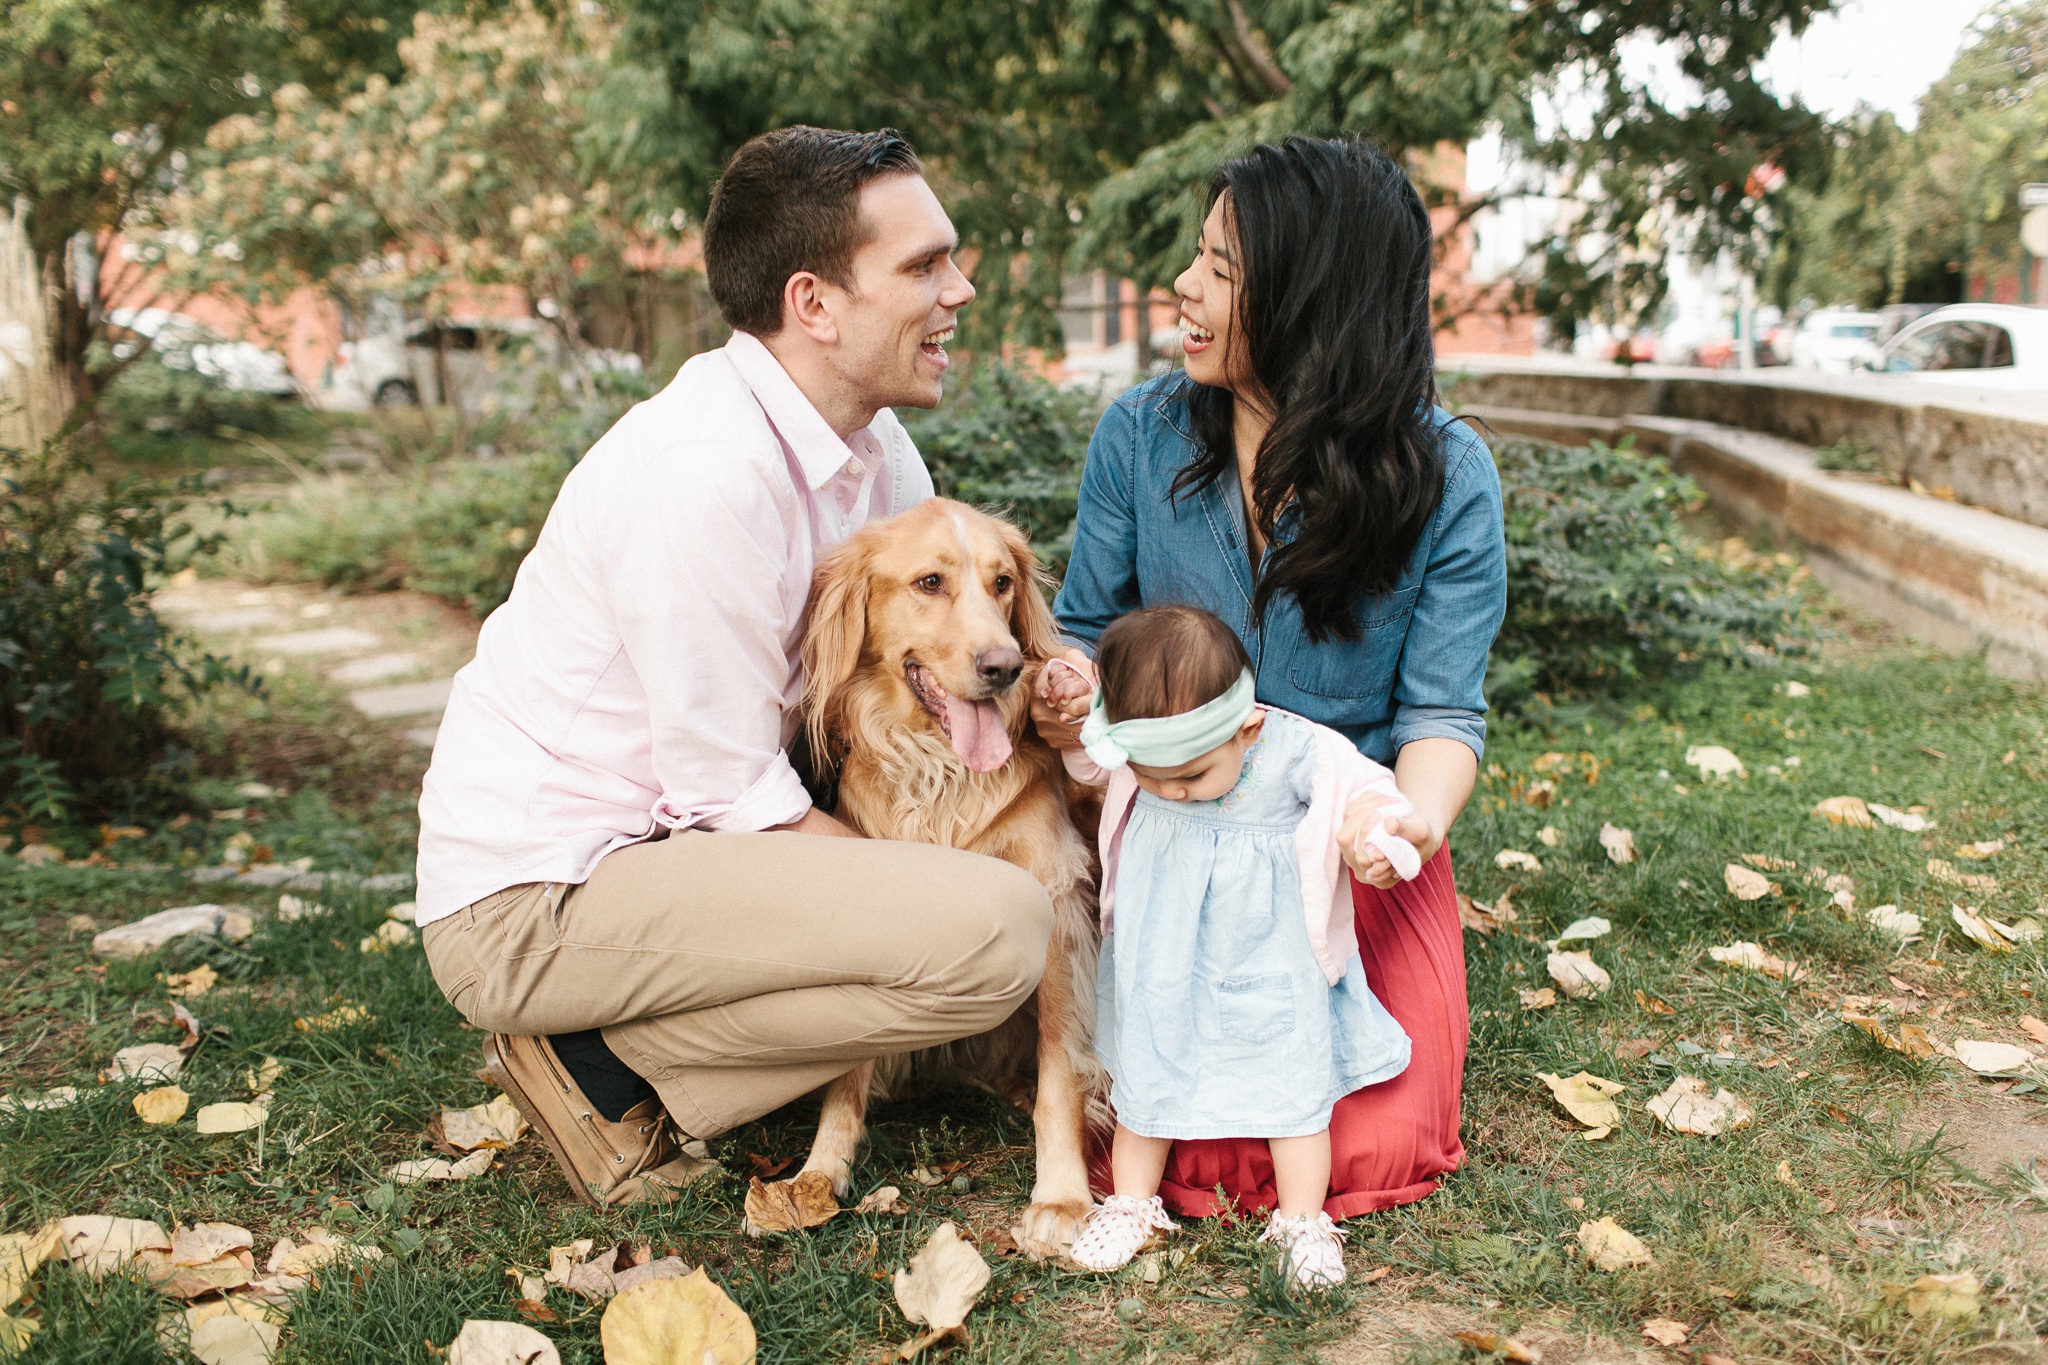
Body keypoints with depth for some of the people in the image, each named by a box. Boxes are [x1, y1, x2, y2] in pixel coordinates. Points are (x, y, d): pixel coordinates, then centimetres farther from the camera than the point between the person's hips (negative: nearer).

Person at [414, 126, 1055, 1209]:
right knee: (995, 931, -24)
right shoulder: (705, 470, -24)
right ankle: (605, 1063, -5)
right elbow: (737, 797, -20)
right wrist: (937, 898, -10)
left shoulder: (878, 450, 3)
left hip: (663, 837, 10)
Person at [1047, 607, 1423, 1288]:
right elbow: (1084, 761, 7)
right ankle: (1132, 1201, 27)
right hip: (1164, 959, 3)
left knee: (1292, 1078, 3)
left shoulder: (1300, 752, -22)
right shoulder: (1135, 742, -12)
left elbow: (1365, 789, -12)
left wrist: (1370, 840, -33)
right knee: (1144, 1069, 11)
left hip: (1270, 963, -2)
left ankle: (1301, 1219, 17)